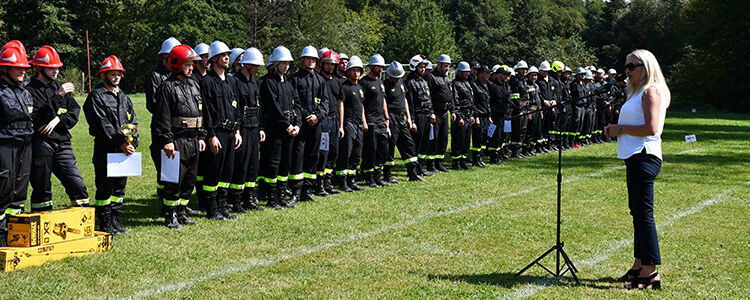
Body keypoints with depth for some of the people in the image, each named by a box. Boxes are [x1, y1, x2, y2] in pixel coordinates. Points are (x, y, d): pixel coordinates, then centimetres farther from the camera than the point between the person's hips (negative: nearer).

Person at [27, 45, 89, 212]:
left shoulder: (60, 87, 15)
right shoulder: (30, 90, -4)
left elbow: (75, 112, 9)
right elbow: (37, 118, -17)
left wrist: (58, 120, -9)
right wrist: (58, 96, -20)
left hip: (62, 143, 5)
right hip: (41, 145, -4)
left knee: (77, 184, -1)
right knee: (42, 189, 4)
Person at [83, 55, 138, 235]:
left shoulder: (123, 97, 17)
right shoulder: (96, 96, -5)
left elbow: (133, 122, 13)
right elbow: (103, 125, -14)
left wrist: (132, 143, -3)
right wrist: (120, 143, -18)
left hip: (124, 150, 7)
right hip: (105, 150, -7)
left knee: (119, 187, 12)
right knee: (105, 188, -1)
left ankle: (116, 223, 20)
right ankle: (106, 225, 6)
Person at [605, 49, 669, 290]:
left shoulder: (651, 91, -10)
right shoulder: (638, 92, 20)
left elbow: (651, 128, -20)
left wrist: (621, 129, -12)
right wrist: (616, 130, 8)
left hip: (644, 156, -11)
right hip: (635, 156, 11)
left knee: (644, 213, -10)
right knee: (637, 212, 14)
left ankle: (651, 272, -8)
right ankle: (639, 266, 23)